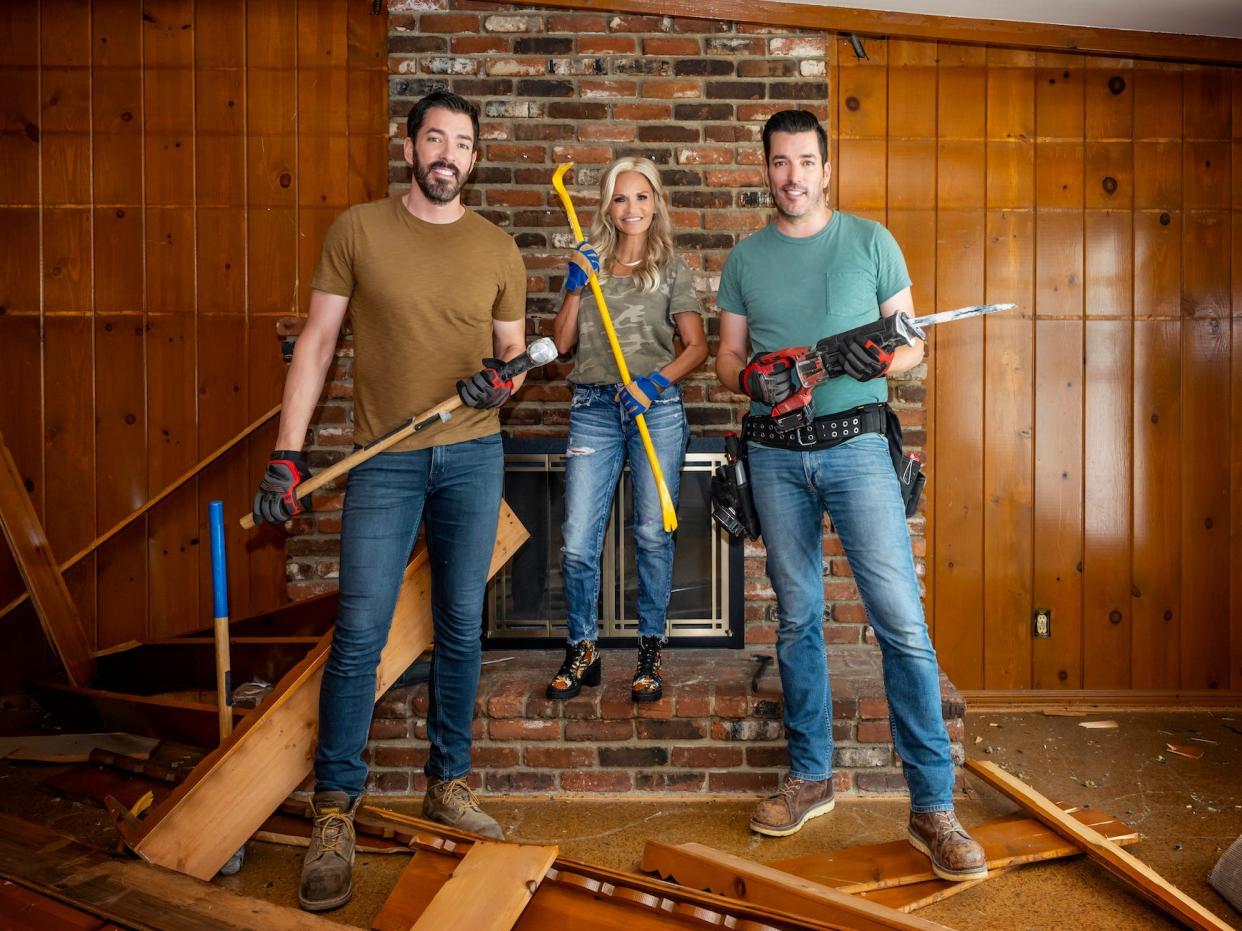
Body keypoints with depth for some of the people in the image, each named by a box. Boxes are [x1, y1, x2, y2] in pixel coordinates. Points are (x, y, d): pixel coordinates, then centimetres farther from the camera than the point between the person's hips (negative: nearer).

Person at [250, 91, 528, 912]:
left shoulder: (498, 250, 7)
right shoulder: (359, 230, 1)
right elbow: (318, 341, 1)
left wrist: (503, 379, -12)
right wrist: (288, 454, -5)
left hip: (473, 456, 2)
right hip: (385, 459, -2)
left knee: (461, 627, 9)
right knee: (360, 635, -3)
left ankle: (449, 783, 26)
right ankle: (336, 809, 13)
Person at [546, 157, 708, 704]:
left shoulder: (671, 269, 7)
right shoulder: (589, 265, 13)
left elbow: (697, 347, 2)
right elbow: (562, 344, 9)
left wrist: (655, 382, -13)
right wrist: (576, 288, -2)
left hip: (656, 408, -1)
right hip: (593, 409, 2)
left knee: (653, 535, 3)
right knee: (578, 542, -2)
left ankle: (650, 654, 18)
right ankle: (583, 653, 16)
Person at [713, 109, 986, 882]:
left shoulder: (870, 241, 5)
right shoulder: (745, 258, 11)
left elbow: (912, 341, 6)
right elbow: (728, 354, 11)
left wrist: (883, 359, -16)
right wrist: (751, 376, -11)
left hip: (855, 446, -2)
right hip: (774, 455, 3)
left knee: (902, 621, -8)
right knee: (797, 619, 10)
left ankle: (933, 806, 2)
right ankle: (811, 777, 24)